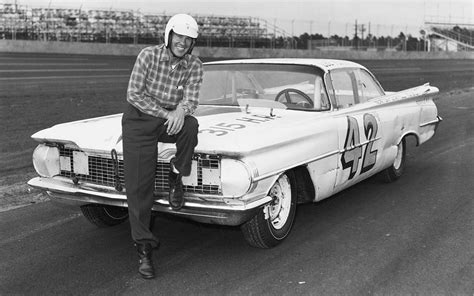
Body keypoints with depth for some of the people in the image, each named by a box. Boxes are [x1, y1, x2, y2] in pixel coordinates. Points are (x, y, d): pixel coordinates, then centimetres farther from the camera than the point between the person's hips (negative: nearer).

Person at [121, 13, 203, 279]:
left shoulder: (194, 65, -5)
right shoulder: (148, 55, -12)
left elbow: (191, 100, -11)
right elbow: (134, 94, -13)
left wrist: (181, 111, -34)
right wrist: (165, 114, -19)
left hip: (172, 119, 2)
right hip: (140, 119, -2)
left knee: (191, 126, -35)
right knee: (139, 187, -10)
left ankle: (177, 176, -8)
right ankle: (144, 249, -1)